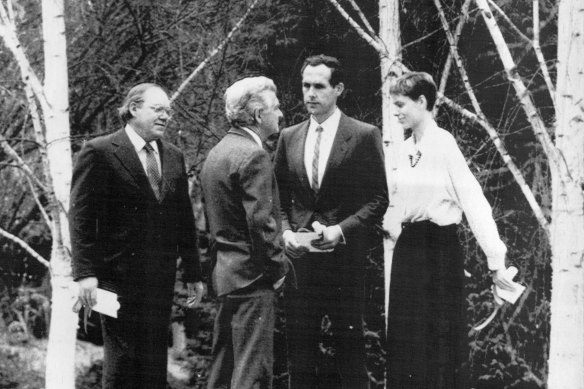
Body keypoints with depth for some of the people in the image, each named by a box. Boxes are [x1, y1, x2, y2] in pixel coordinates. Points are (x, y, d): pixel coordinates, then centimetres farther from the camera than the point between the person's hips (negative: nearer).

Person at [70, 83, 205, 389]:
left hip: (161, 279, 6)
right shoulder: (99, 153, -6)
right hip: (118, 277, -6)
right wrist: (85, 273, -16)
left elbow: (184, 219, 16)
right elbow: (81, 217, -10)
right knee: (122, 362, -1)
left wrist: (193, 272, 13)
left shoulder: (173, 157, 13)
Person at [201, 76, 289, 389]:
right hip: (252, 278, -10)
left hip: (224, 273, 10)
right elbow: (261, 221, -21)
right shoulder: (253, 156, -16)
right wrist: (278, 267, -10)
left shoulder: (216, 153, 14)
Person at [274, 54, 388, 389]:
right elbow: (279, 199, 16)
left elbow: (378, 198, -3)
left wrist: (341, 230, -14)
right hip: (300, 259, 4)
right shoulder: (289, 138, 12)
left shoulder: (365, 136, -1)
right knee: (300, 352, 6)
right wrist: (285, 232, -3)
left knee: (350, 347, 1)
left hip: (345, 258, -4)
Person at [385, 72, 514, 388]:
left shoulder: (443, 144, -13)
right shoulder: (406, 149, 9)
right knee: (405, 345, 10)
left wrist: (496, 260, -21)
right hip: (407, 249, 7)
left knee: (438, 345, -1)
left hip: (439, 248, -7)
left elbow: (473, 201, -17)